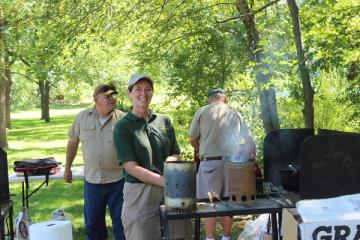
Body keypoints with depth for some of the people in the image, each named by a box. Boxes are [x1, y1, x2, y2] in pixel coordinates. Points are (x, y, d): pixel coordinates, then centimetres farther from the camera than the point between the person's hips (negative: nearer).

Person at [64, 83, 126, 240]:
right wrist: (67, 168, 15)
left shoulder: (122, 118, -6)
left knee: (120, 221, 9)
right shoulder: (82, 117, 0)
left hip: (118, 180, -2)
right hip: (92, 180, 2)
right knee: (93, 222, 17)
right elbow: (73, 142, 11)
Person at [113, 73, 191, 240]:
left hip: (170, 190, 4)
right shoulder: (123, 127, -4)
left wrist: (170, 161, -12)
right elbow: (130, 167, -11)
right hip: (139, 193, -4)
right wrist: (164, 181, -18)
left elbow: (175, 154, 13)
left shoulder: (164, 121, 9)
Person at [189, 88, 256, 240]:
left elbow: (192, 139, 4)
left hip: (210, 161, -2)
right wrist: (250, 159, 22)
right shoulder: (235, 113, 11)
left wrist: (200, 151, 24)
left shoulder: (202, 111, 3)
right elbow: (249, 141, 9)